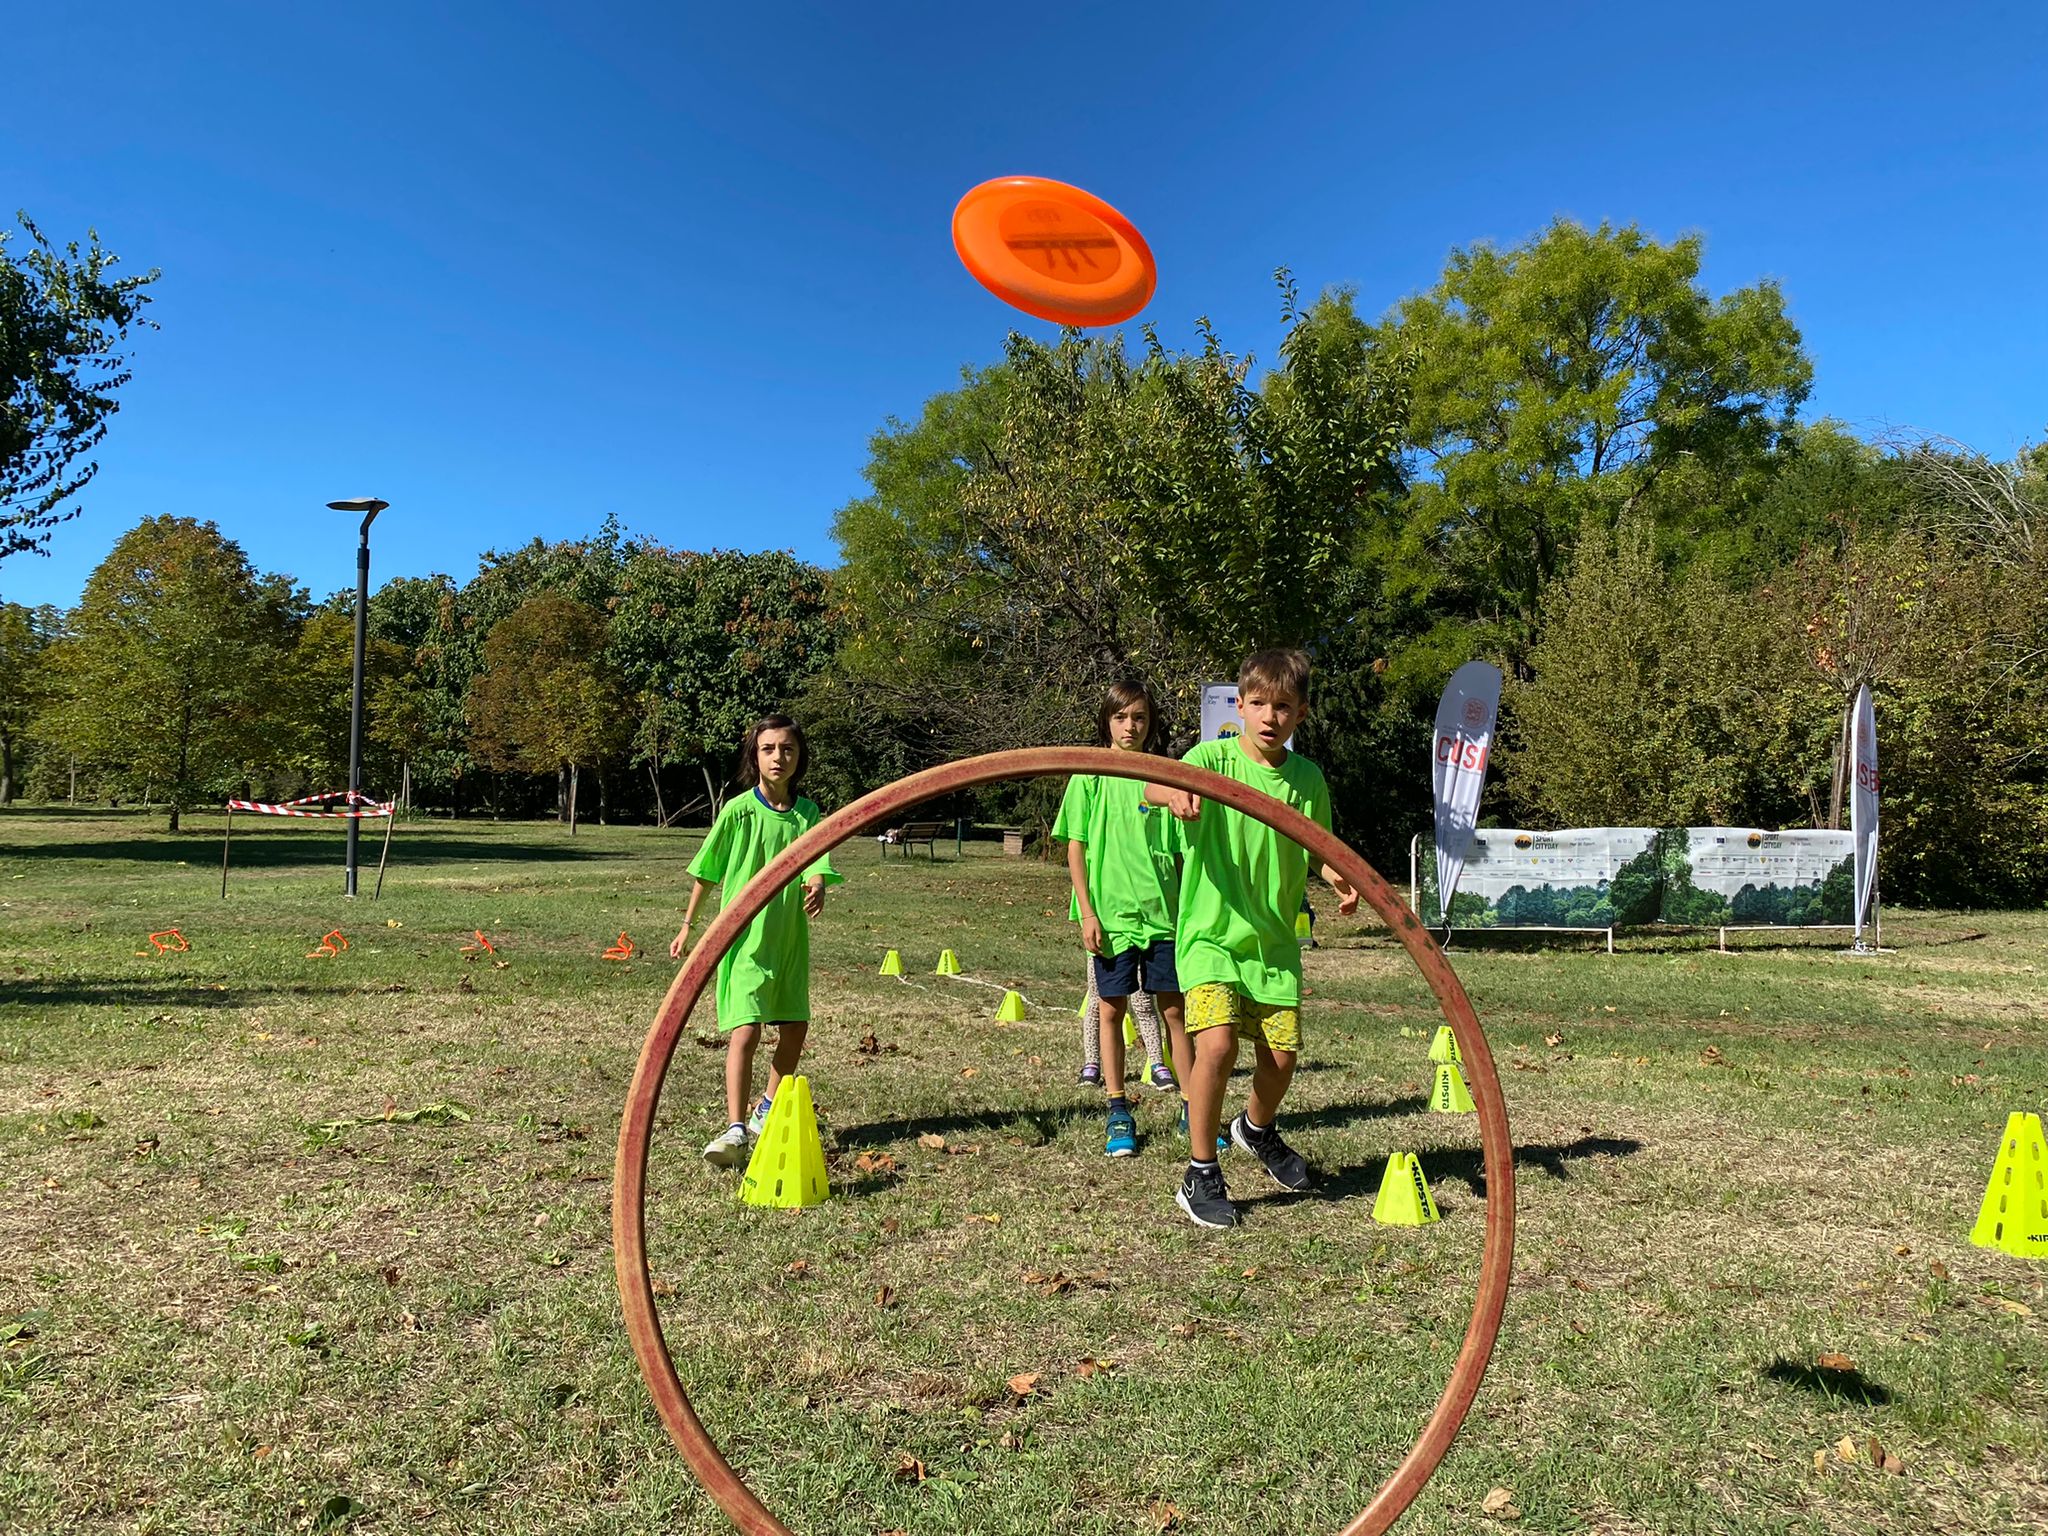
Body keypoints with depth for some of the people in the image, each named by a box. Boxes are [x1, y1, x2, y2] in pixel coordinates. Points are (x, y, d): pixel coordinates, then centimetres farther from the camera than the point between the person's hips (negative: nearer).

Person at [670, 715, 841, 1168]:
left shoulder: (807, 812, 1)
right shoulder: (738, 810, -8)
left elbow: (817, 863, -11)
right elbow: (707, 873, 1)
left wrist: (817, 885, -35)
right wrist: (688, 926, 5)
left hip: (790, 938, 5)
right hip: (744, 938, -5)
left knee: (794, 1029, 13)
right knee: (745, 1033, -14)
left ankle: (767, 1113, 34)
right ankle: (735, 1129, -10)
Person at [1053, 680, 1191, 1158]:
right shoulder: (1090, 778, 1)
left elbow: (1179, 851, 9)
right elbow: (1075, 848, 1)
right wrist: (1087, 911, -6)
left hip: (1163, 910, 1)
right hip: (1110, 912, -1)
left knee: (1173, 1008, 5)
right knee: (1111, 1009, 5)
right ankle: (1119, 1113, 15)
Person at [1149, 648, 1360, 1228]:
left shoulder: (1308, 778, 3)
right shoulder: (1214, 757, -10)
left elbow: (1318, 849, 16)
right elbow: (1152, 784, -29)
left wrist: (1338, 877, -6)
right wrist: (1174, 793, -53)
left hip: (1275, 941, 4)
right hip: (1210, 934, -4)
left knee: (1281, 1056, 6)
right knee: (1217, 1045, -20)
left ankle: (1257, 1128, 41)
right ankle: (1201, 1175, 0)